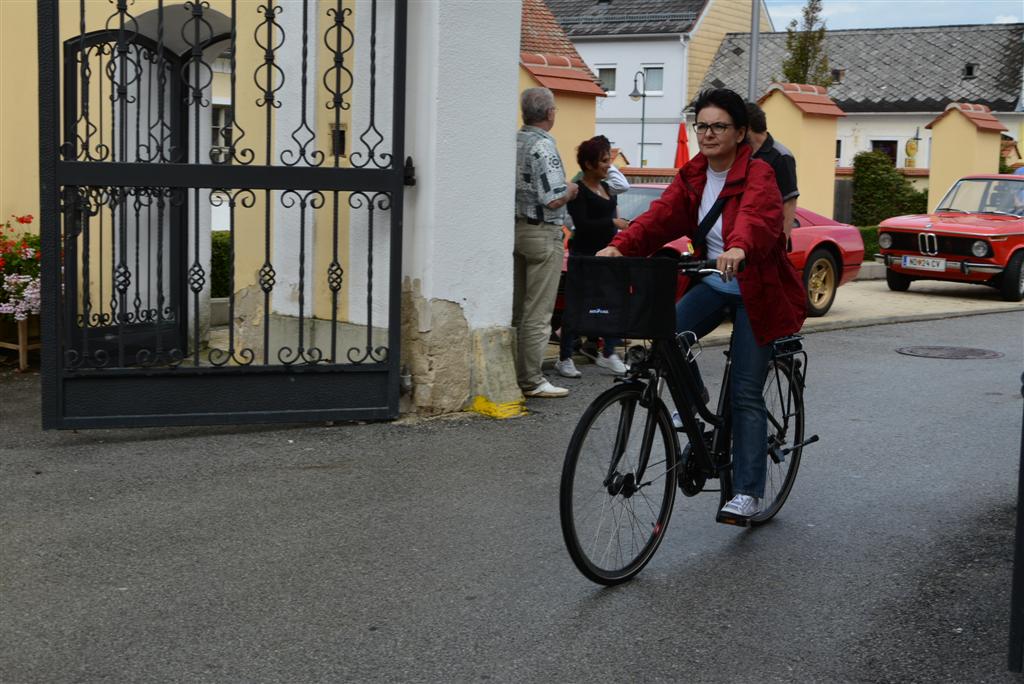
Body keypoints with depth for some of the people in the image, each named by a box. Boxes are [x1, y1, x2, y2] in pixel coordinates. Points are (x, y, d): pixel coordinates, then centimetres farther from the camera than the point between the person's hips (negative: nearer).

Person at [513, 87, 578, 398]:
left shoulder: (512, 142, 8)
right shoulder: (543, 146, -16)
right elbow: (554, 199, -22)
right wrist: (571, 190, -2)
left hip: (515, 229, 8)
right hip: (542, 233, -8)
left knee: (514, 309, 14)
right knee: (537, 312, -2)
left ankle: (511, 373, 20)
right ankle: (531, 380, 1)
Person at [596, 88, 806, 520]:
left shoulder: (757, 175, -16)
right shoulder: (692, 177, 3)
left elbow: (760, 217, -37)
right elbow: (662, 216, -10)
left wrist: (739, 248, -59)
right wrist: (620, 246, -27)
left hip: (756, 290, -6)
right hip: (714, 283, 6)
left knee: (745, 393, -6)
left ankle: (748, 492, 4)